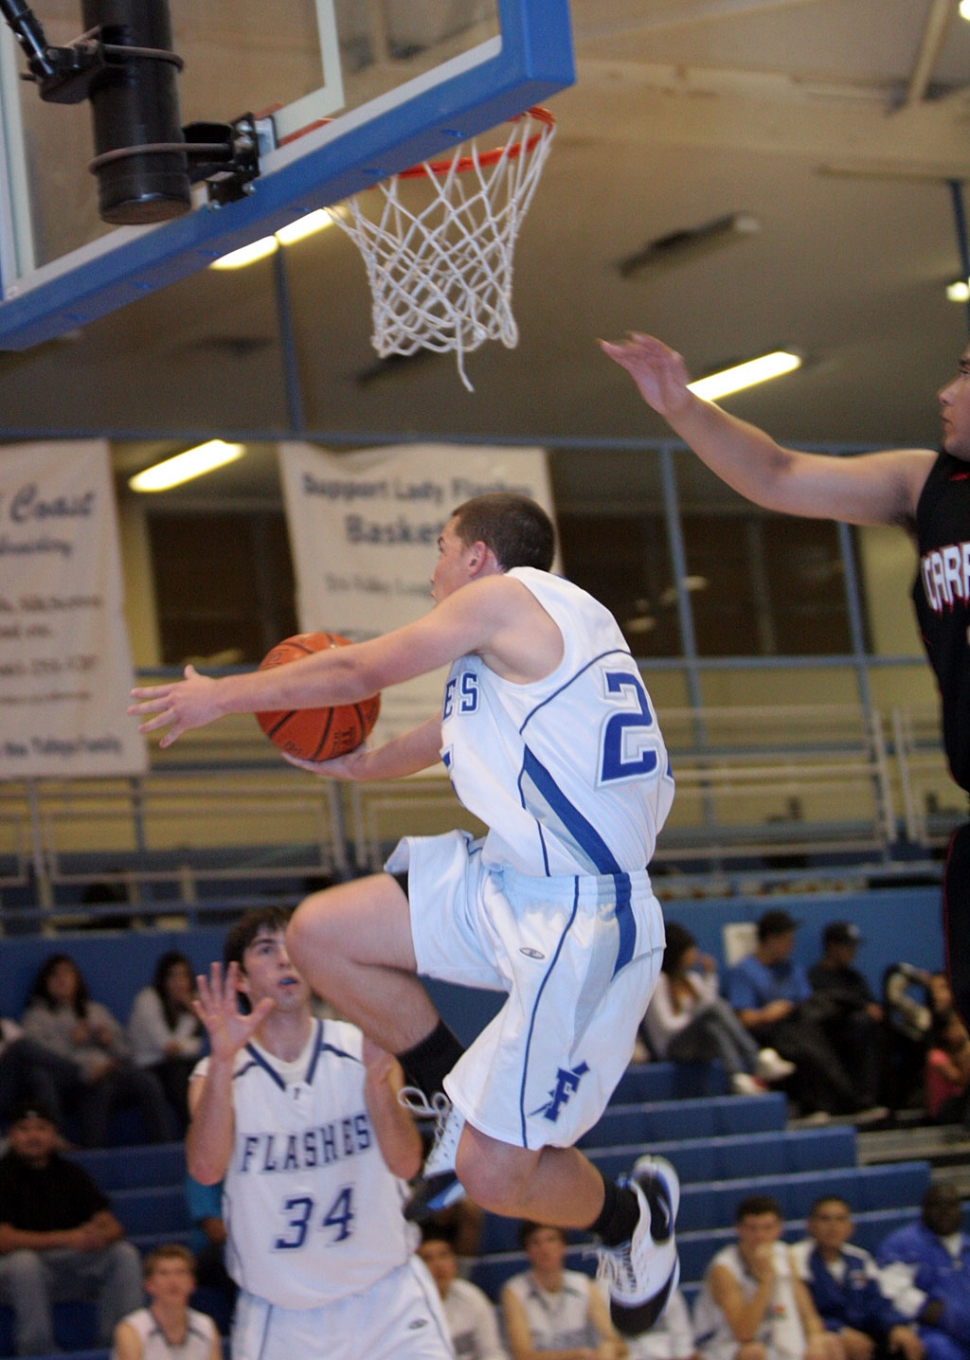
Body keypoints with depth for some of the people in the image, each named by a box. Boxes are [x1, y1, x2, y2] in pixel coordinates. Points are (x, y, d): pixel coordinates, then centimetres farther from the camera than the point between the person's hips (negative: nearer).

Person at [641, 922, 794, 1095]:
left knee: (714, 1027, -30)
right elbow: (666, 1025, -10)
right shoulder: (658, 981, -1)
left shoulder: (691, 979, 23)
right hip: (673, 1047, -6)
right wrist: (696, 1018, -6)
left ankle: (739, 1078, -50)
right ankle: (757, 1061, -42)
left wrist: (710, 977, 9)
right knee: (716, 1008, -30)